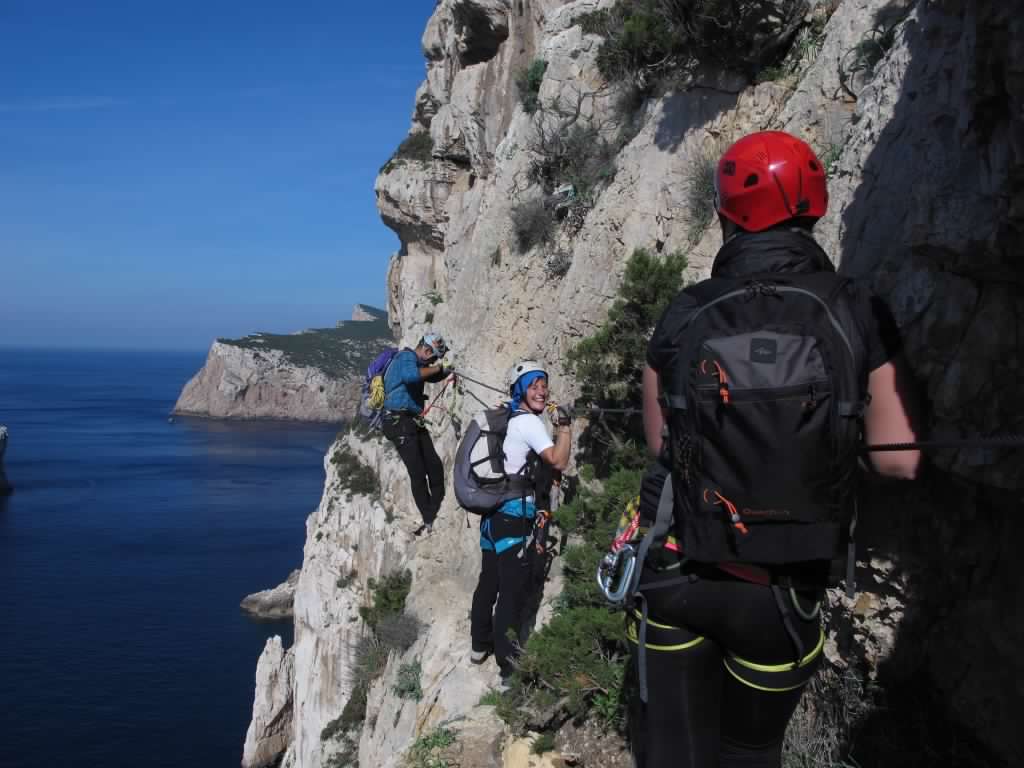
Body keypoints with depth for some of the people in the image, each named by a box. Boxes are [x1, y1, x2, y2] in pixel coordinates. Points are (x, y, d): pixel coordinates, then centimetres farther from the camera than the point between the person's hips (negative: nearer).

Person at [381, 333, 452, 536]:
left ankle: (437, 514, 12)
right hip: (400, 422, -10)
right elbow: (410, 375, -36)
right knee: (418, 473, -9)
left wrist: (444, 371, 12)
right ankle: (429, 521, -1)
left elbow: (431, 376, 33)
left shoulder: (416, 362, 16)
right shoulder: (406, 357, -13)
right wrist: (435, 368, -22)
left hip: (415, 422, 10)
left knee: (435, 466, 4)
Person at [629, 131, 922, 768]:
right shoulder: (857, 314, -8)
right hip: (778, 593, 0)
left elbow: (659, 444, 3)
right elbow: (898, 461, -8)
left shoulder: (684, 313, -6)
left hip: (673, 572, 0)